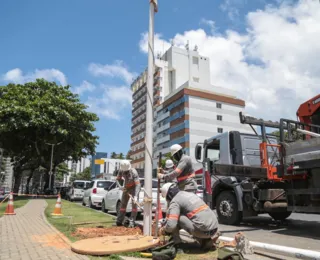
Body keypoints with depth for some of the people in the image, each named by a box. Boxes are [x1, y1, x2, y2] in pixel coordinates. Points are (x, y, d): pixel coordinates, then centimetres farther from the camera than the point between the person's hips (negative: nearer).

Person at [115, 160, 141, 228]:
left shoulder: (134, 172, -33)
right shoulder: (121, 171, -17)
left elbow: (138, 185, -36)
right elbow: (117, 179, -5)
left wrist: (135, 196, -46)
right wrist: (120, 186, -26)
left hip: (134, 188, -5)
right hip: (126, 188, 5)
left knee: (134, 204, -15)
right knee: (123, 204, 7)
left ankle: (132, 222, -12)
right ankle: (119, 221, 16)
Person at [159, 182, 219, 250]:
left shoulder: (175, 201, -3)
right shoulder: (190, 194, 21)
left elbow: (171, 225, -15)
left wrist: (163, 229, 10)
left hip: (203, 230, -8)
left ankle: (177, 243, 11)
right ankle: (207, 240, 18)